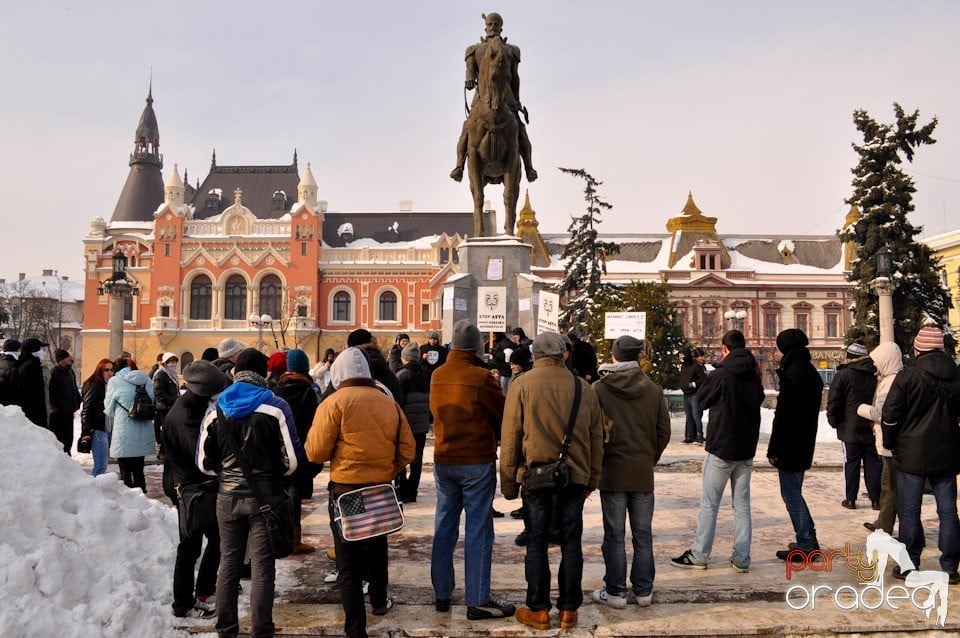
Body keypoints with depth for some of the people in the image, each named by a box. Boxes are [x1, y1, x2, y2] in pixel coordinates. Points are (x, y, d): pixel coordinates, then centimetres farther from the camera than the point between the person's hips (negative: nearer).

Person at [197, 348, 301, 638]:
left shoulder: (215, 409, -1)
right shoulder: (275, 407, -12)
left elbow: (204, 462, 4)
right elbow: (292, 458, -11)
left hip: (228, 497, 4)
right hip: (266, 496, -3)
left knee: (229, 563, 15)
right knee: (262, 567, 4)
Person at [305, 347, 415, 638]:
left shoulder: (334, 403, -11)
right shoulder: (390, 404, 2)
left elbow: (315, 452, -11)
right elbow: (407, 451, 3)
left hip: (345, 490, -4)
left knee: (348, 561, 4)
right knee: (376, 548, 26)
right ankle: (379, 601, 45)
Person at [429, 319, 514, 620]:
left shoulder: (436, 376, 2)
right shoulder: (481, 377, -16)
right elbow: (505, 414, -8)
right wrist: (491, 433, 11)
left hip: (444, 460, 6)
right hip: (477, 461, -6)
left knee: (444, 527, 13)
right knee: (478, 531, 0)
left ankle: (442, 594, 22)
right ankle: (477, 601, 5)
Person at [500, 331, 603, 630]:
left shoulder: (522, 384, -5)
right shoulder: (584, 387, 3)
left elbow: (510, 437, -5)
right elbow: (596, 438, 7)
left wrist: (509, 481, 3)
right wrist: (592, 479, 16)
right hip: (575, 476, 2)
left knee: (537, 545, 8)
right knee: (571, 543, 11)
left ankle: (538, 610, 14)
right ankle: (569, 609, 18)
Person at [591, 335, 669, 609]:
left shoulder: (599, 389, -8)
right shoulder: (653, 390, 1)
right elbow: (664, 432, 4)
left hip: (612, 472, -3)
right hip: (643, 473, 3)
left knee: (614, 535, 6)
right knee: (643, 535, 12)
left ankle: (615, 591, 13)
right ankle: (644, 591, 20)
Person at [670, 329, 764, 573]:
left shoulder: (719, 376, -16)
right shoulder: (753, 377, 2)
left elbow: (700, 400, -1)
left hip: (721, 448, -5)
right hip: (747, 449, 5)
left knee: (709, 504, 4)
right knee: (742, 504, 10)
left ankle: (699, 555, 11)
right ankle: (742, 558, 13)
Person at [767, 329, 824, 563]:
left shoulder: (792, 374, -18)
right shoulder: (812, 373, 12)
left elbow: (783, 415, -20)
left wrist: (774, 448, -14)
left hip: (790, 445, -10)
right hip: (804, 444, 10)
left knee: (792, 495, -1)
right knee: (795, 493, 18)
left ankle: (805, 546, 3)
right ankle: (809, 541, 23)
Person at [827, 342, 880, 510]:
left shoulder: (843, 375, -9)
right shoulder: (876, 375, 4)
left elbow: (833, 401, -10)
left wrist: (834, 421, 1)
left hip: (851, 428, -3)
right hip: (872, 428, 3)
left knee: (851, 463, 3)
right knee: (873, 463, 9)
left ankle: (850, 499, 7)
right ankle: (876, 499, 11)